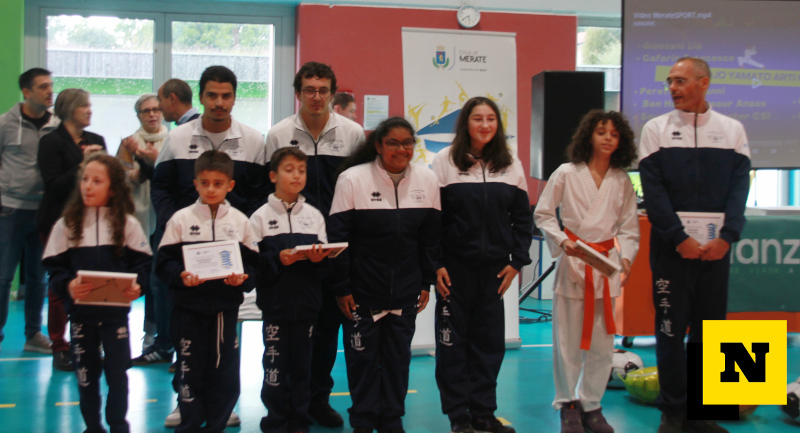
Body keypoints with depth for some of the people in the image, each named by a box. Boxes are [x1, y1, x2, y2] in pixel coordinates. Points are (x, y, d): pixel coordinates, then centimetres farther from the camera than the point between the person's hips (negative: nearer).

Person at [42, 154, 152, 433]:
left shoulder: (127, 223, -1)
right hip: (80, 311, 1)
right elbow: (54, 266, 0)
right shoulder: (66, 224, 2)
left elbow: (143, 261, -1)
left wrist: (137, 284, -20)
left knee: (117, 371, 5)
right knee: (85, 373, 9)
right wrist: (66, 285, -20)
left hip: (116, 309, -1)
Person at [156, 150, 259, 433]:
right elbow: (164, 262, -2)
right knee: (190, 372, 2)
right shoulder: (181, 219, 1)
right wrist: (181, 276, -21)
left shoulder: (240, 221, 6)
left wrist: (243, 278, -16)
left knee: (225, 374, 6)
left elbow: (254, 263, 5)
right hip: (190, 307, -2)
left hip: (226, 306, 2)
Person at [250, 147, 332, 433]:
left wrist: (318, 257, -15)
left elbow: (326, 255, 6)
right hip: (275, 300, -3)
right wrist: (278, 259, -21)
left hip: (307, 301, 3)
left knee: (302, 364, 9)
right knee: (275, 364, 1)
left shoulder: (314, 216, 9)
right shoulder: (261, 217, 0)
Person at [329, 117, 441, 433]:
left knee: (398, 357, 10)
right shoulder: (352, 179, -9)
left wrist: (426, 282, 8)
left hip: (405, 292, 3)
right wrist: (342, 288, -8)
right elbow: (338, 237, -8)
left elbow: (431, 237, 7)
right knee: (362, 356, 7)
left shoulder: (427, 180, 0)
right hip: (363, 291, -3)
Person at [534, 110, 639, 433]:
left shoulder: (622, 182, 8)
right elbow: (543, 213, 4)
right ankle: (568, 404, 15)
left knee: (602, 342, 5)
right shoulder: (566, 174, 0)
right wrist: (562, 240, -9)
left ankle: (592, 404, 19)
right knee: (568, 340, 0)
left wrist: (626, 258, -5)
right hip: (572, 262, -3)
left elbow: (629, 227, 10)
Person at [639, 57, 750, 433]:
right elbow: (653, 190, -5)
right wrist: (679, 239, -14)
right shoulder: (656, 129, 2)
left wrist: (727, 237, -13)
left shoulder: (732, 130, 7)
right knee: (671, 328, 1)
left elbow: (740, 187, 1)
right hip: (670, 245, -2)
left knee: (709, 329, 8)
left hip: (715, 245, 2)